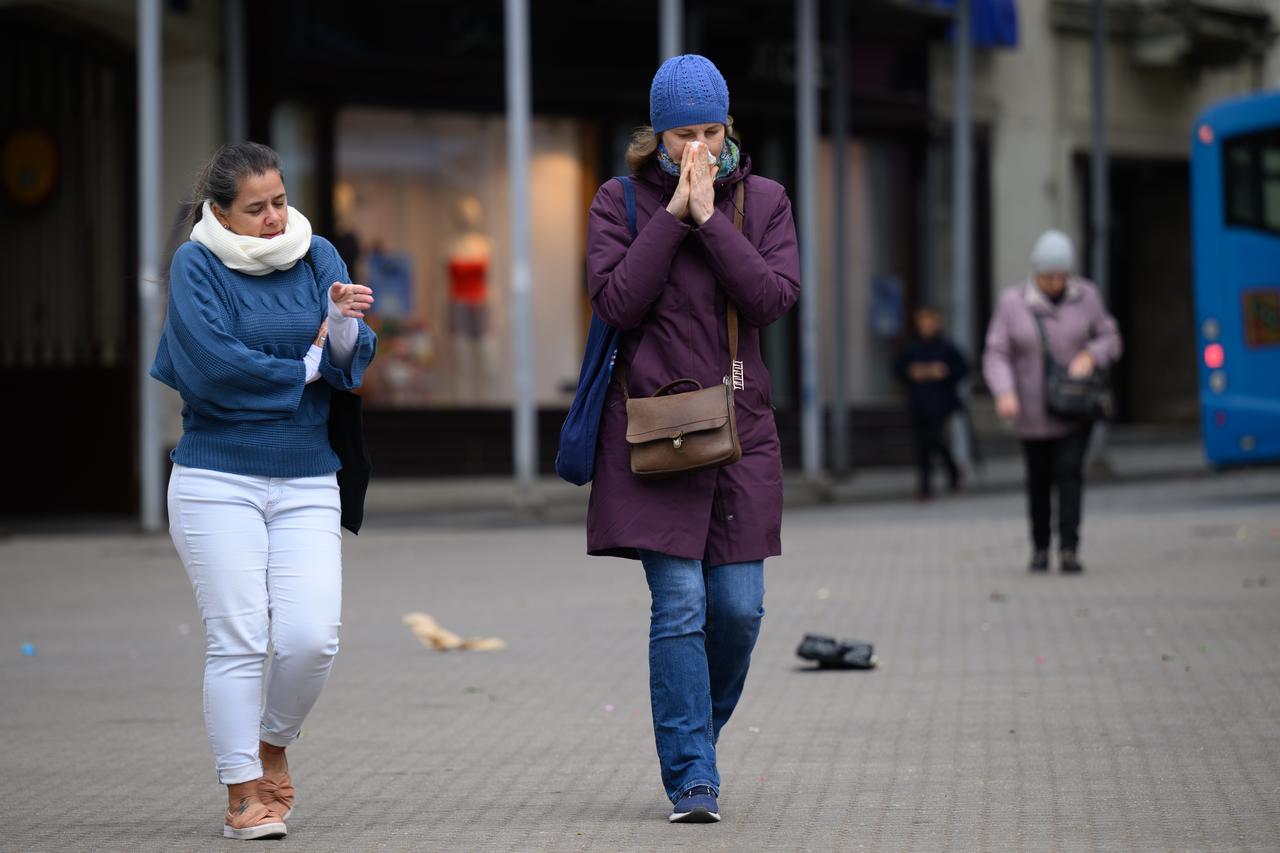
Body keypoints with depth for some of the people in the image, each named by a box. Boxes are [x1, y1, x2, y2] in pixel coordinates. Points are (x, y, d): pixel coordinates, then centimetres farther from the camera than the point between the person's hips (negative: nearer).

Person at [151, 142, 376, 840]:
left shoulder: (317, 256, 8)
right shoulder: (195, 264, -2)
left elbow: (352, 364, 0)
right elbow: (211, 365, -14)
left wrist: (345, 324, -22)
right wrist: (305, 368, -4)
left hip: (306, 482, 3)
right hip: (217, 477, -3)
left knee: (311, 637, -8)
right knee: (238, 640, -6)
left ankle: (273, 747, 20)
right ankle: (243, 793, 3)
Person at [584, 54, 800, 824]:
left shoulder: (764, 201, 6)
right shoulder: (622, 202, 2)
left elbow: (774, 298, -9)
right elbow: (617, 302, -11)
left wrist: (709, 216, -13)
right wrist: (673, 212, -13)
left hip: (740, 427, 2)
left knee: (739, 606, 1)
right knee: (679, 605, -9)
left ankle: (694, 742, 26)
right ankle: (693, 780, -6)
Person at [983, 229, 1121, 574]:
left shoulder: (1085, 296, -4)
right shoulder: (1013, 303, -8)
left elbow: (1109, 339, 5)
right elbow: (997, 355, -10)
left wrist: (1090, 355, -17)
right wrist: (1005, 393, -27)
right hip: (1034, 412, 0)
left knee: (1069, 472, -14)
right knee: (1039, 480, 7)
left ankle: (1069, 551, -16)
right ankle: (1040, 548, 25)